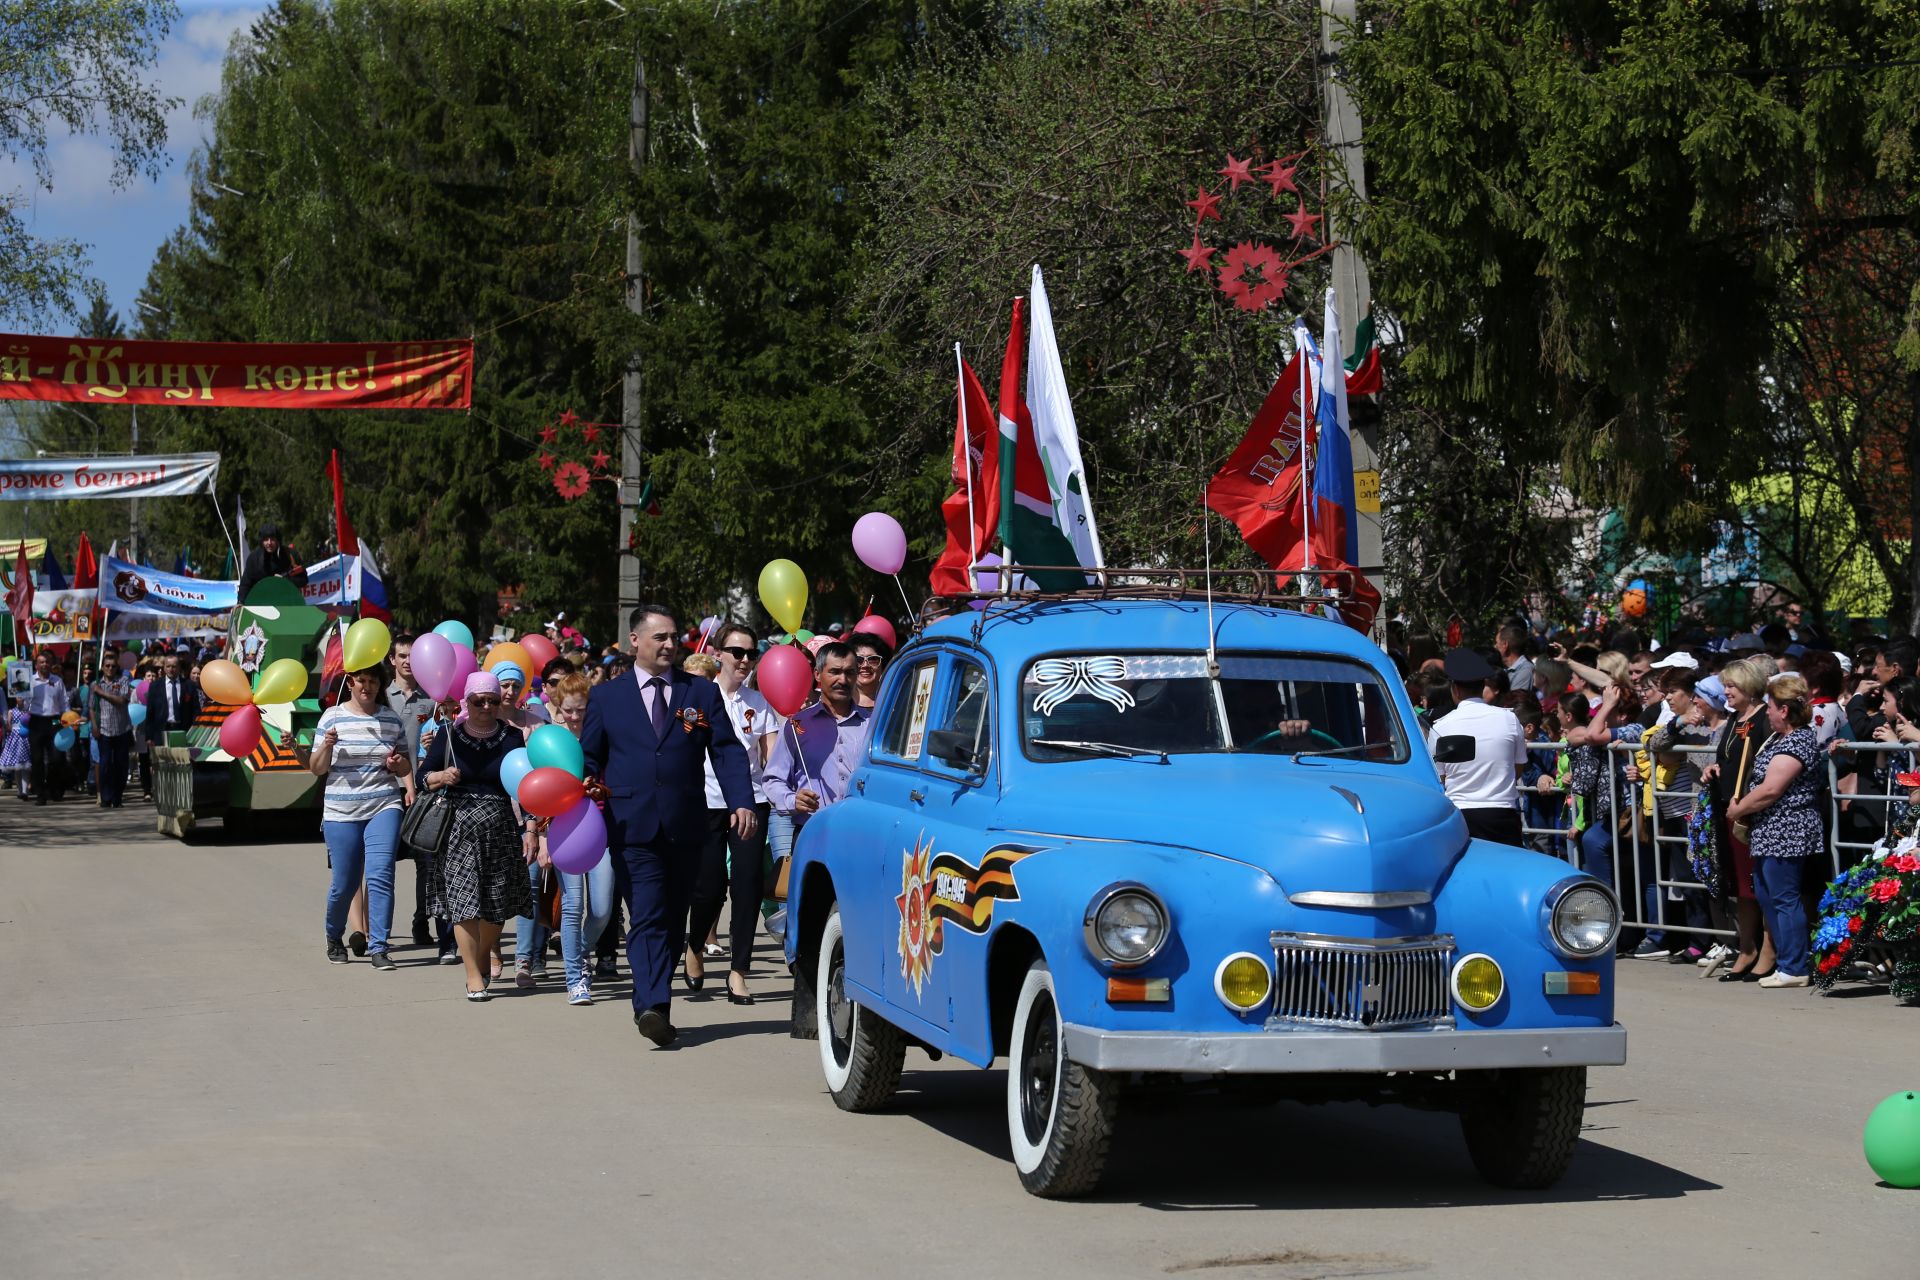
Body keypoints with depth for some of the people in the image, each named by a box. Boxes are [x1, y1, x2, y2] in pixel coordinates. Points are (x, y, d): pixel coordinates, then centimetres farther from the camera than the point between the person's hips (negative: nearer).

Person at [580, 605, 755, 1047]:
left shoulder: (702, 693, 11)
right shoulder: (606, 697, 11)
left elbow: (728, 752, 6)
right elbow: (588, 759, 13)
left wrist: (741, 802, -8)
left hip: (686, 828, 2)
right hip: (632, 827, -2)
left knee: (673, 922, 8)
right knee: (648, 919, -14)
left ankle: (651, 1005, 19)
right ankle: (653, 1007, -25)